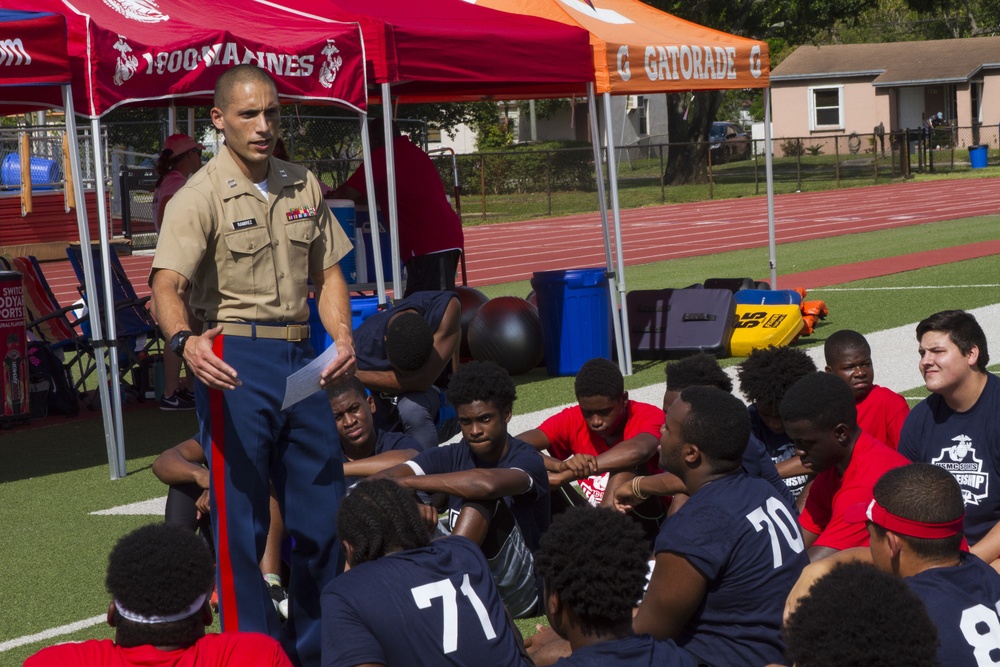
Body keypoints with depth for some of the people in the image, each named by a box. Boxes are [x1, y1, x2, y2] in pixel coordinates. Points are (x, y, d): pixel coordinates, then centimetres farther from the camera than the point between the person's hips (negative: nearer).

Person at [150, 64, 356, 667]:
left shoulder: (304, 187, 11)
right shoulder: (201, 196, -8)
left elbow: (328, 274, 15)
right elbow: (167, 284, -20)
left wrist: (343, 339, -3)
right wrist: (184, 340, -41)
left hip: (302, 357, 6)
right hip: (234, 360, -6)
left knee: (322, 510, 11)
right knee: (242, 516, -3)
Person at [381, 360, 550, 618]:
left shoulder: (526, 460, -12)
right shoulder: (451, 457, 5)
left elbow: (488, 483, -36)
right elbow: (385, 479, -12)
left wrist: (406, 482, -31)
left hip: (519, 592, -5)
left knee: (483, 497, -26)